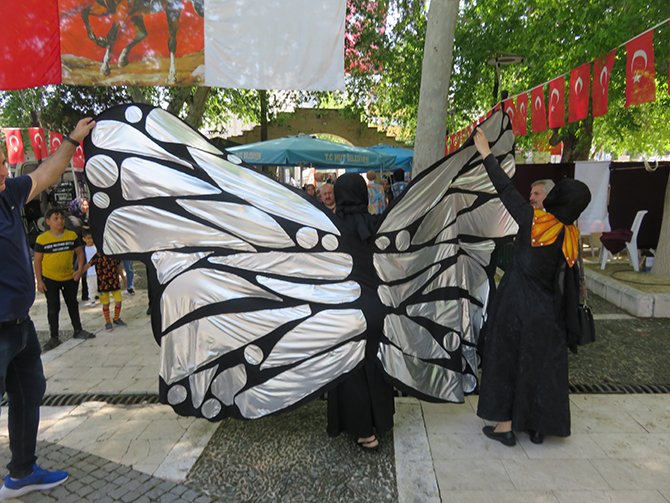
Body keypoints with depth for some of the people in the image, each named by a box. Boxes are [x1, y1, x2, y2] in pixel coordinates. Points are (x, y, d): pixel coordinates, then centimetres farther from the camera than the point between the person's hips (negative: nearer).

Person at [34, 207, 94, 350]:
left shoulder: (72, 235, -4)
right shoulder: (42, 239, -11)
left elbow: (79, 252, 5)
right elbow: (37, 261, -6)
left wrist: (80, 269, -9)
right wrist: (39, 281, -8)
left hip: (70, 277, 3)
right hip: (50, 279, -3)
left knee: (73, 305, 16)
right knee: (53, 308, 4)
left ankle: (78, 331, 30)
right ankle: (54, 337, 15)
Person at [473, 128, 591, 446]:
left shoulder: (534, 221, -16)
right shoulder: (571, 235, -3)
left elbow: (506, 190, -9)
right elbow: (571, 280, 4)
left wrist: (485, 152, -2)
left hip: (516, 307, -4)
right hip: (547, 313, 4)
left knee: (508, 360, 8)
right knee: (542, 365, 15)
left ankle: (505, 426, 16)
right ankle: (537, 426, 27)